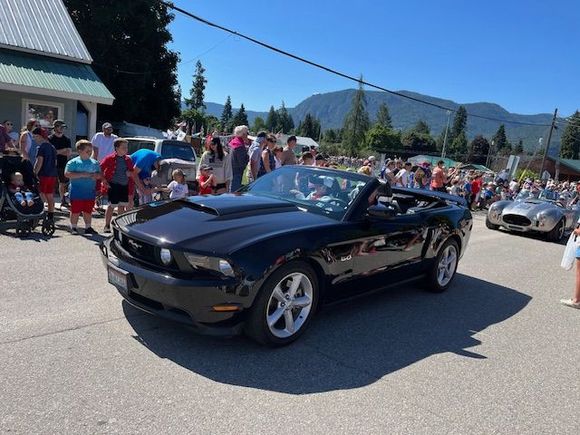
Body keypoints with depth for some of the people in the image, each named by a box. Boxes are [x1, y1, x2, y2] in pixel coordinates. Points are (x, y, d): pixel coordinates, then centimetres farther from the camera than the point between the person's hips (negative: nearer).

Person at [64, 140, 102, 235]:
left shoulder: (95, 163, 10)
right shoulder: (73, 162, -5)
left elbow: (100, 175, 16)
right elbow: (67, 174, -14)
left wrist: (96, 175, -8)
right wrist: (82, 175, -19)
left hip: (90, 192, 4)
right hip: (76, 193, -4)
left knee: (88, 211, 12)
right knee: (75, 211, 3)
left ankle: (88, 228, 23)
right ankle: (73, 228, 16)